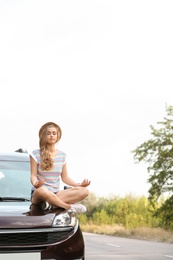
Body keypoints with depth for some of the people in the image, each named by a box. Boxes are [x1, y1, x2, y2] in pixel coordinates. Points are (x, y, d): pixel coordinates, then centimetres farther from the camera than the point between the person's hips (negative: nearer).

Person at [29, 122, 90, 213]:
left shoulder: (62, 155, 15)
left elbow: (65, 177, 17)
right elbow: (33, 175, -3)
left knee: (84, 191, -20)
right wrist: (36, 184, -26)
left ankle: (50, 202, -31)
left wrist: (78, 184, -1)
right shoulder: (36, 154, 3)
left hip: (56, 193, 5)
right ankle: (70, 207, -28)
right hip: (38, 195, -5)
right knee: (41, 191, -44)